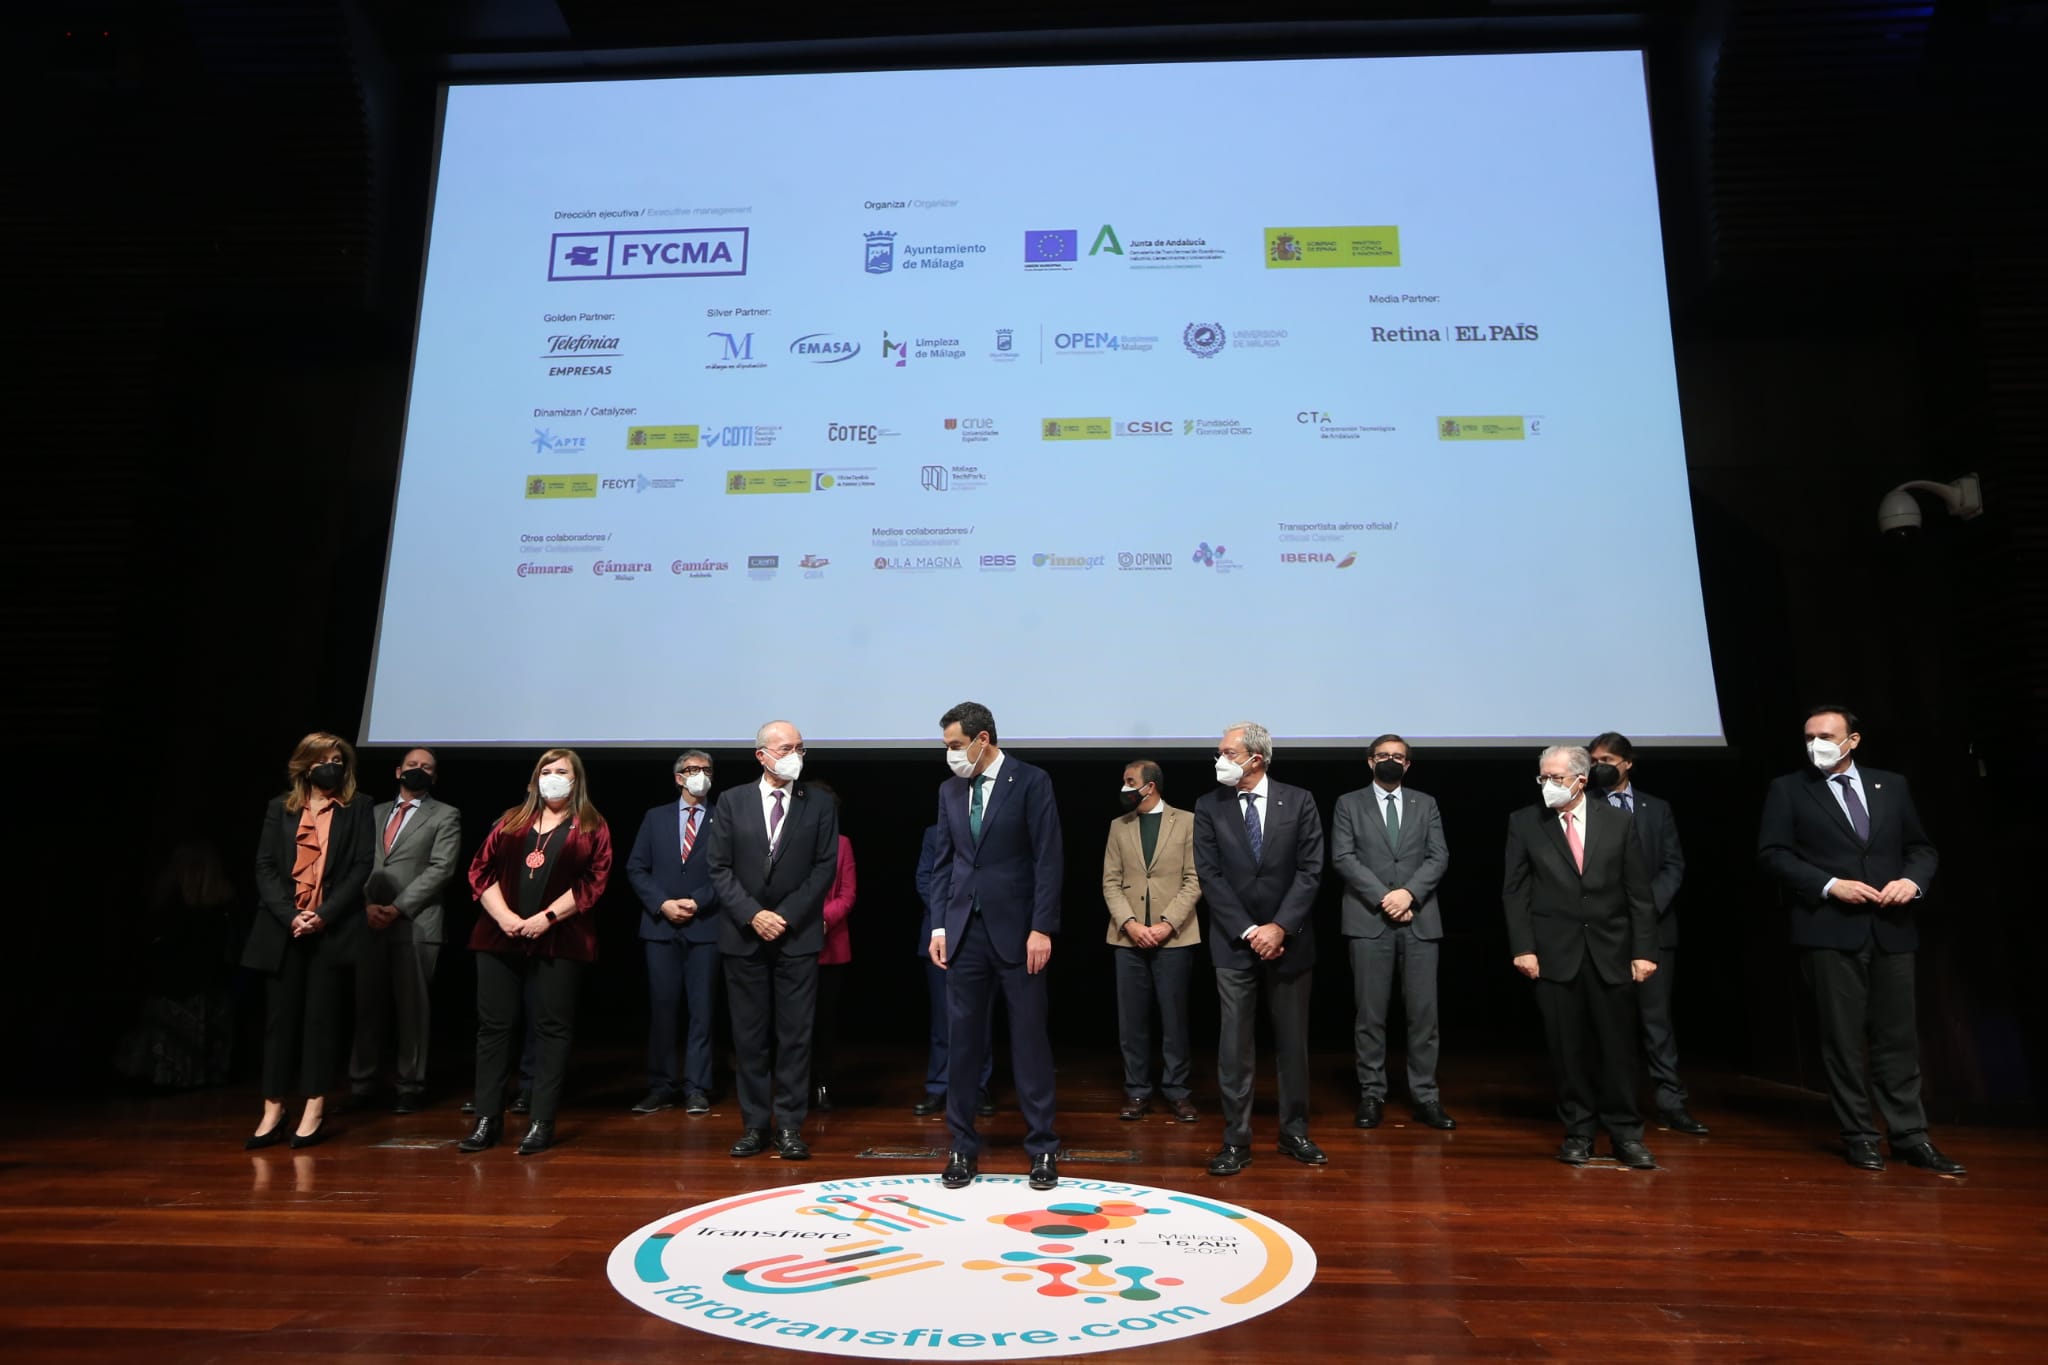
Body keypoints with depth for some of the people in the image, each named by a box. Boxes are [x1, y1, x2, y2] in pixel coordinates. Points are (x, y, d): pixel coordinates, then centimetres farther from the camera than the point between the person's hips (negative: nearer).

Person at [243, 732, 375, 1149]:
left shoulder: (357, 808, 4)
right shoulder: (280, 808, 9)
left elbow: (362, 866, -2)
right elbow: (265, 866, 2)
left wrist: (324, 914, -12)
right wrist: (290, 916, -11)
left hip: (330, 928, -2)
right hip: (282, 927, 2)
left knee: (321, 1017, 2)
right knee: (279, 1017, 4)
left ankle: (314, 1110, 9)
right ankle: (273, 1113, 11)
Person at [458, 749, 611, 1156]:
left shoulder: (592, 827, 4)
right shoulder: (510, 821, 13)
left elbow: (594, 880, -5)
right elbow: (481, 868, 7)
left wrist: (547, 917, -13)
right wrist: (502, 915, -8)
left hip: (559, 940, -3)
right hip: (500, 936, 3)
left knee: (554, 1027, 0)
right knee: (493, 1025, 4)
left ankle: (542, 1123, 7)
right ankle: (487, 1119, 13)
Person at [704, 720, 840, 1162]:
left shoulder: (819, 807, 3)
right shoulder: (732, 801, 4)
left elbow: (825, 868, -1)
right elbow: (720, 867, 1)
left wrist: (786, 916, -10)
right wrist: (752, 914, -10)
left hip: (798, 935, 0)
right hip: (743, 935, 1)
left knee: (795, 1035, 2)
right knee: (748, 1035, 7)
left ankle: (790, 1125, 11)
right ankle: (754, 1124, 17)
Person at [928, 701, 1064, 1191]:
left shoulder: (1031, 781, -5)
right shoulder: (950, 790, 10)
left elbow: (1047, 859, -8)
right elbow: (944, 864, 13)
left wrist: (1042, 929, -12)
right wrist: (939, 926, 6)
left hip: (1016, 930, -4)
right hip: (965, 931, 4)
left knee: (1030, 1041, 4)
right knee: (962, 1042, 7)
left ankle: (1042, 1147, 17)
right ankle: (963, 1146, 20)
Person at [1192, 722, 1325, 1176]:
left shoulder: (1298, 802, -1)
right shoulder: (1209, 807, 0)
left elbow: (1310, 870, -4)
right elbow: (1210, 876, -4)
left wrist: (1279, 927, -12)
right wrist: (1249, 931, -11)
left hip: (1288, 941, 0)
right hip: (1234, 943, 0)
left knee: (1293, 1041, 10)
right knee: (1234, 1045, 2)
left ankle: (1295, 1133, 24)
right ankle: (1236, 1141, 10)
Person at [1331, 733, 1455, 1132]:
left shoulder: (1426, 804, 13)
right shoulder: (1349, 804, 7)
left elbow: (1439, 856, 3)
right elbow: (1342, 858, -3)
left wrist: (1408, 893, -12)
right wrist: (1382, 897, -12)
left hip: (1420, 920, 2)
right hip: (1368, 920, -2)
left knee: (1423, 1012, 3)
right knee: (1371, 1014, 2)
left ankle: (1425, 1096, 12)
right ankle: (1372, 1095, 10)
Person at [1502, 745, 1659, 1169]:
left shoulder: (1617, 822, 4)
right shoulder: (1525, 823, 1)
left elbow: (1639, 892, 4)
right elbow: (1515, 891, 0)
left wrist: (1644, 950, -2)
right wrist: (1523, 947, -7)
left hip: (1611, 951, 1)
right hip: (1556, 954, -1)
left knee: (1618, 1045, 5)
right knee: (1568, 1047, 5)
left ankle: (1626, 1134, 18)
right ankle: (1578, 1131, 17)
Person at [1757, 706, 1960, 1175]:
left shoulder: (1892, 785, 11)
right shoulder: (1788, 790, 2)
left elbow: (1921, 847, 13)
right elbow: (1772, 853, -5)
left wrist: (1913, 880, -7)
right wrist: (1830, 885, -15)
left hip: (1891, 929, 3)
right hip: (1829, 930, -3)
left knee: (1899, 1035, 7)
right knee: (1843, 1037, 3)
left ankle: (1910, 1136, 17)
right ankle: (1858, 1136, 12)